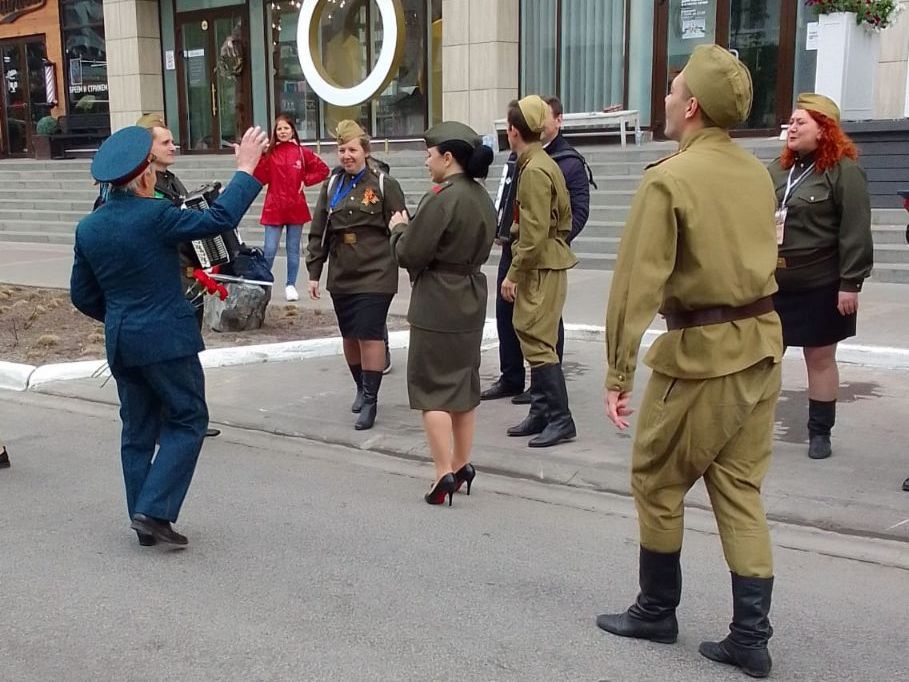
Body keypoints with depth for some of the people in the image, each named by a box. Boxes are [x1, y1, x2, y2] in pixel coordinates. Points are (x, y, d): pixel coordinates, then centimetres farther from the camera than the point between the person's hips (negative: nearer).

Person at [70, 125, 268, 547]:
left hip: (120, 343, 7)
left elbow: (83, 296, 10)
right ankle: (154, 510, -2)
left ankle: (143, 519, 22)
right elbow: (221, 219, -15)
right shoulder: (154, 216, -17)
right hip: (166, 339, -7)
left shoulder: (88, 227, 4)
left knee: (137, 430, 15)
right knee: (187, 421, 6)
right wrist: (246, 168, -7)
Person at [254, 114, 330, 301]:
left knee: (293, 249, 9)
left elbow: (323, 169, 8)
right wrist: (260, 157, -15)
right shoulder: (269, 153, 2)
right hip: (274, 208, -1)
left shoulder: (302, 152, 2)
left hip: (296, 207, 1)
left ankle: (291, 285, 19)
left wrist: (305, 181, -2)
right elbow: (260, 179, -6)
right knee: (269, 250, -5)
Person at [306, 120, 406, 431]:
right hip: (341, 274, 5)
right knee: (350, 336, 13)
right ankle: (361, 388, 32)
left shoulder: (384, 184, -3)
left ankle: (370, 400, 2)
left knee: (369, 335, -7)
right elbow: (318, 231, 12)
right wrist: (314, 272, 8)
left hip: (375, 274, -5)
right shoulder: (331, 184, 10)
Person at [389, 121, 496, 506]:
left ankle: (444, 473, -1)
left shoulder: (442, 198, -19)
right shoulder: (482, 198, 8)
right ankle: (462, 465, 25)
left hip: (437, 306, -9)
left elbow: (409, 254, -20)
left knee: (432, 387, -1)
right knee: (464, 384, 16)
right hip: (472, 299, 9)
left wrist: (399, 228, 1)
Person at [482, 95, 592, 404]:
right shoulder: (518, 156, 13)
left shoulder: (570, 163, -7)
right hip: (512, 250, 7)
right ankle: (510, 379, 24)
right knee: (506, 312, 12)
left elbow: (579, 212, -12)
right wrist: (500, 232, 8)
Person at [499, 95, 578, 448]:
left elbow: (534, 233, -21)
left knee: (538, 343, -8)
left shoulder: (533, 171, -17)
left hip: (541, 268, -10)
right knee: (534, 339, 14)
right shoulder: (546, 164, 14)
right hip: (547, 264, 10)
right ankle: (540, 412, 21)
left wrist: (513, 274, -17)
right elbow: (564, 218, 20)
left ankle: (561, 420, -3)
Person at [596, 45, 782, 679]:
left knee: (657, 481, 12)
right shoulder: (757, 173, 6)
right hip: (763, 342, 7)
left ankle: (657, 611, 26)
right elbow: (763, 258, 13)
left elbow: (638, 282, -17)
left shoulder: (668, 180, -15)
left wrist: (619, 372, -14)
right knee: (740, 488, 13)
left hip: (702, 351, -7)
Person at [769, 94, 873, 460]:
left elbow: (855, 232, -14)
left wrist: (850, 283, -18)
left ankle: (820, 432, 18)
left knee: (820, 358, 6)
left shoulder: (843, 171, -9)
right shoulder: (777, 170, 10)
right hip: (773, 283, 5)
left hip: (820, 286, -5)